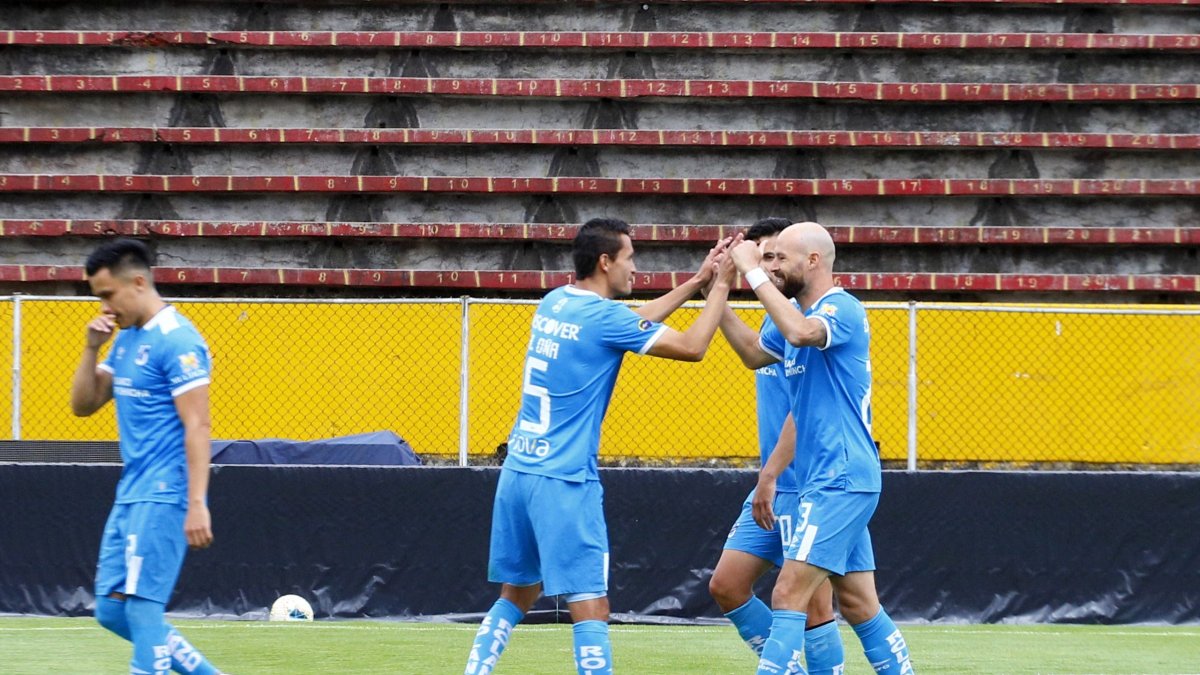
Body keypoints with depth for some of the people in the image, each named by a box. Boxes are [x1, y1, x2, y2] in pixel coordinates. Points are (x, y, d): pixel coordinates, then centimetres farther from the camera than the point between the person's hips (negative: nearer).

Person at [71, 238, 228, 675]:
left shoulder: (176, 340, -13)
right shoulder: (125, 339, 14)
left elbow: (197, 426, -18)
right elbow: (83, 405, 17)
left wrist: (197, 503, -24)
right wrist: (91, 348, 2)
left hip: (163, 496, -10)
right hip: (130, 493, 10)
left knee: (141, 604, -13)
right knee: (111, 610, 8)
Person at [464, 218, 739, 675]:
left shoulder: (554, 303, 12)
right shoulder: (602, 316, -12)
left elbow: (633, 323, 25)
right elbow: (692, 347, -8)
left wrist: (696, 282, 24)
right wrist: (720, 285, 3)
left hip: (518, 470, 8)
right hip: (564, 482, -8)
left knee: (515, 598, 18)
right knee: (591, 609, -8)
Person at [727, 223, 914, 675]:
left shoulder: (842, 309, -13)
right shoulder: (799, 314, 15)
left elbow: (799, 332, -35)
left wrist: (753, 272, -28)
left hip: (840, 480, -10)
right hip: (831, 483, 10)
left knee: (788, 595, -14)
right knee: (859, 605, 12)